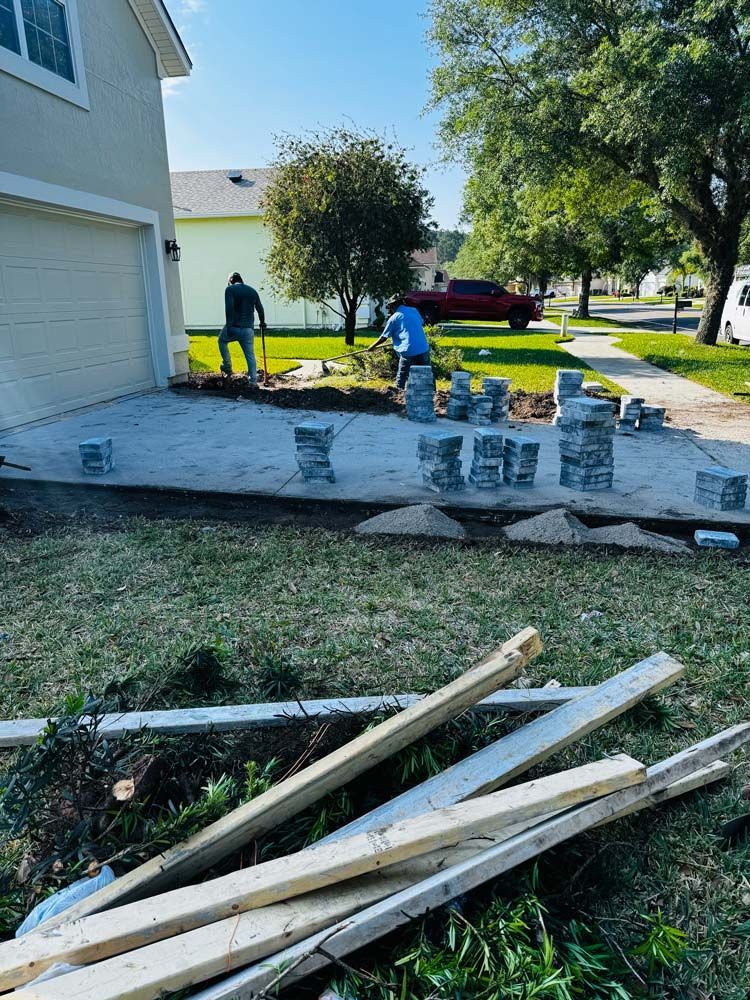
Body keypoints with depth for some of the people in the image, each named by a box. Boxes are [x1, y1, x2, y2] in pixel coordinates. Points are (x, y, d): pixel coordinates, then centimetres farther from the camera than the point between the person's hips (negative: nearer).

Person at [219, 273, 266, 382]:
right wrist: (262, 322, 33)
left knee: (222, 341, 25)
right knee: (250, 355, 6)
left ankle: (227, 366, 21)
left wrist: (229, 326, -17)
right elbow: (260, 309, 17)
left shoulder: (230, 289, -1)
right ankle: (253, 381, 2)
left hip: (234, 327, -3)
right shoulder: (252, 291, 14)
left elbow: (229, 308, -14)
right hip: (248, 329, 4)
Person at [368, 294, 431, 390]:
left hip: (408, 352, -4)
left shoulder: (394, 318, 2)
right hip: (424, 349, 4)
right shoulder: (415, 311, 12)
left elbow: (384, 337, 9)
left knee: (401, 379, 8)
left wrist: (372, 346, 25)